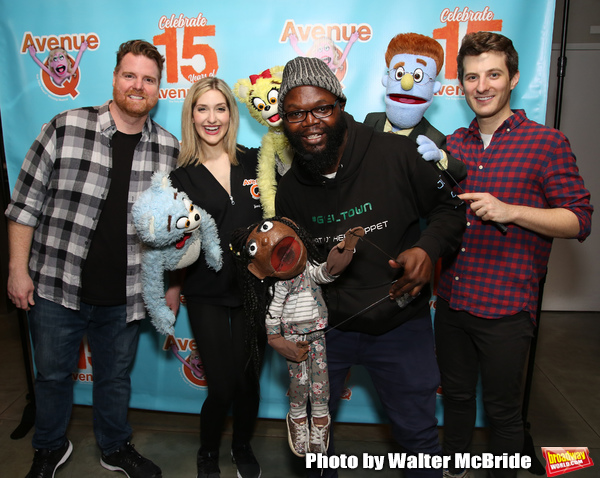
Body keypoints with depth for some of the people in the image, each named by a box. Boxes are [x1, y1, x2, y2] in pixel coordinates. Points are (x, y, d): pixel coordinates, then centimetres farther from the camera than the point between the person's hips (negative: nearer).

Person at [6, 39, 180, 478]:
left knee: (116, 377, 19)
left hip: (124, 296, 2)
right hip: (55, 286, -1)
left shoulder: (169, 149, -1)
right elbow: (26, 203, -3)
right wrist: (18, 269, -5)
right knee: (53, 373, 18)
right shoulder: (65, 128, -8)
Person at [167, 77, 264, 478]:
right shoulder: (182, 175, 0)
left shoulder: (255, 162, 3)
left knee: (248, 381, 11)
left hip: (253, 288, 2)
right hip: (207, 295, -1)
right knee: (222, 387, 2)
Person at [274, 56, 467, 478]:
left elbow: (450, 206, -4)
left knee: (419, 434, 14)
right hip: (327, 327, 3)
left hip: (401, 327, -2)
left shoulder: (397, 154, -16)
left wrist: (428, 249, -20)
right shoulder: (290, 189, -4)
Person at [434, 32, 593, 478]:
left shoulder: (548, 142, -5)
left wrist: (512, 211, -22)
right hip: (452, 302, 5)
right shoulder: (452, 144, 8)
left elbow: (579, 220, -9)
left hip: (506, 307, -4)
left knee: (502, 411, 11)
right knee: (456, 395, 21)